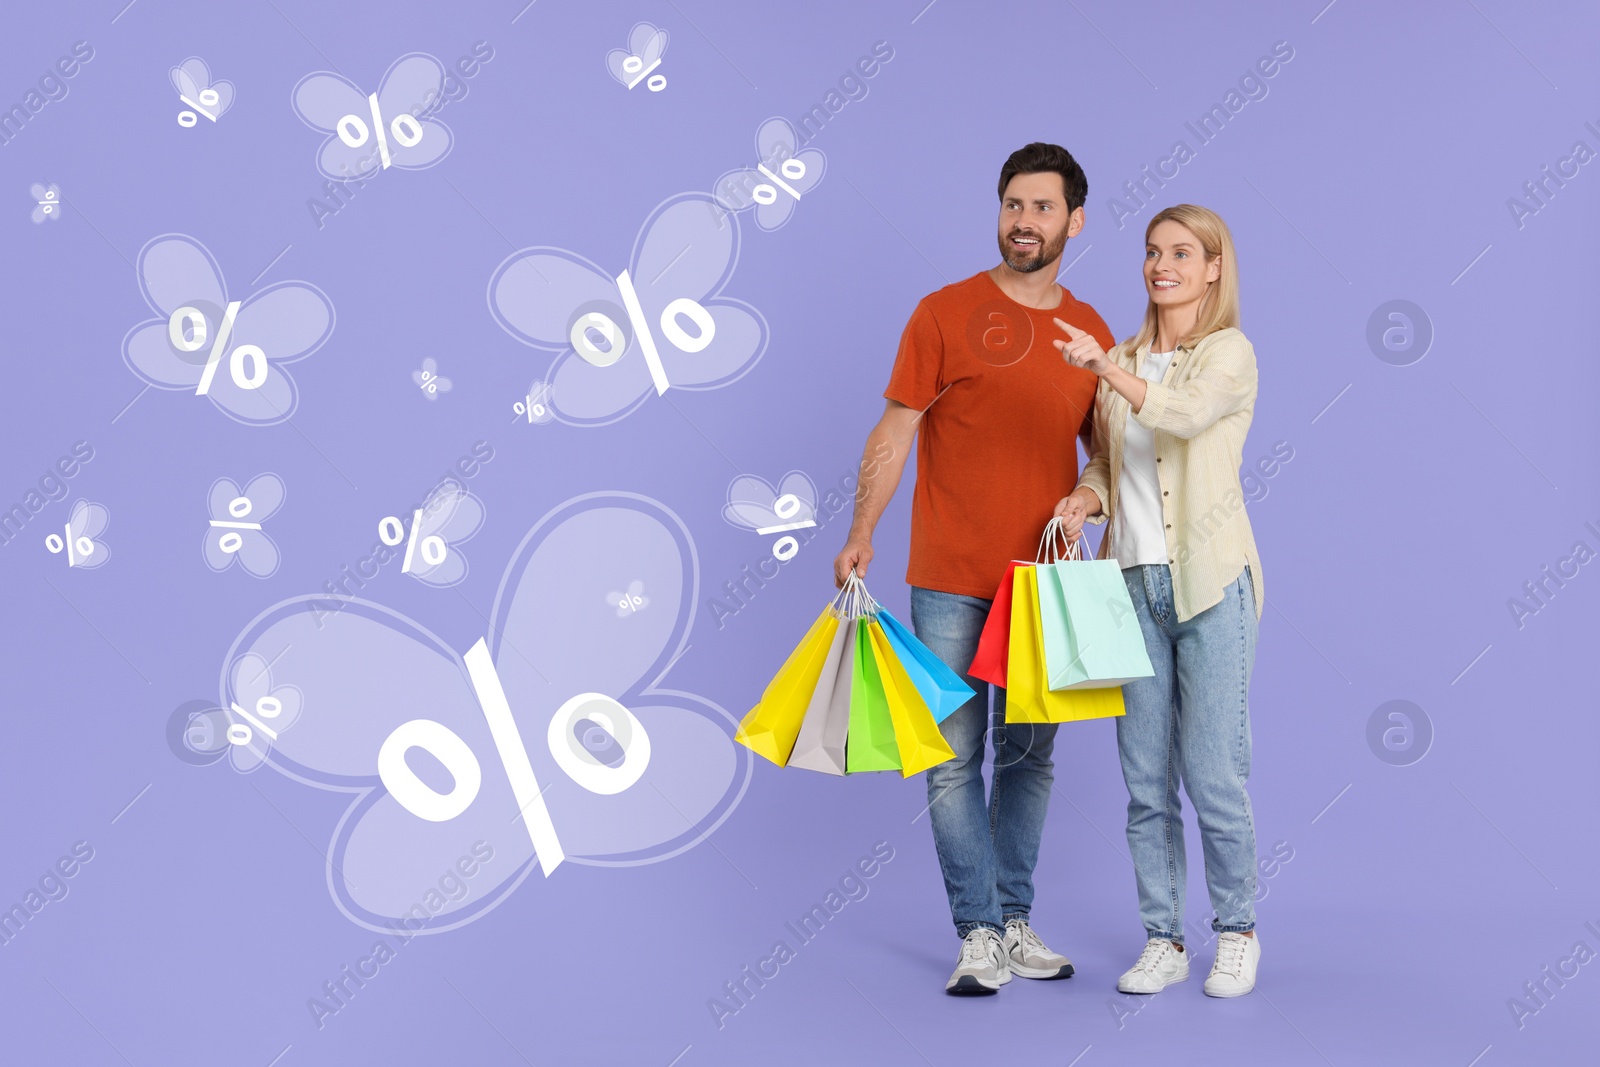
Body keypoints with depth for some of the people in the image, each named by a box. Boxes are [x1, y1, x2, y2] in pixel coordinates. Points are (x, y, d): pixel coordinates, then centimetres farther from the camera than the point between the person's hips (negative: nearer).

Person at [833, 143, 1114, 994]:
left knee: (1030, 756, 10)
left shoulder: (1091, 331, 9)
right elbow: (895, 430, -3)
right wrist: (860, 535, -10)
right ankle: (979, 932, 5)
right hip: (951, 581, -4)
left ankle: (1015, 921, 21)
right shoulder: (946, 313, -2)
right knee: (955, 756, -3)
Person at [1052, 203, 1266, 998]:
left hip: (1209, 582, -5)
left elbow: (1185, 413, -24)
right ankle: (1162, 940, 16)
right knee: (1146, 780, 6)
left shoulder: (1230, 353, -4)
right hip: (1133, 580, 5)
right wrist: (1084, 498, -4)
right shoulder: (1124, 362, 14)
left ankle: (1237, 931, 16)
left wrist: (1106, 368, -38)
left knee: (1213, 776, -3)